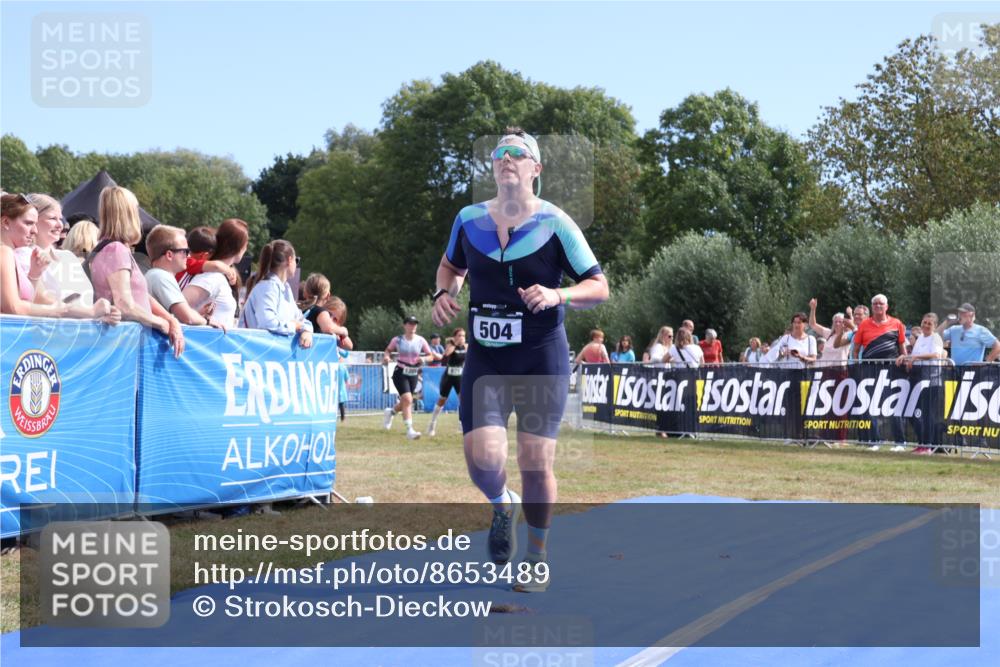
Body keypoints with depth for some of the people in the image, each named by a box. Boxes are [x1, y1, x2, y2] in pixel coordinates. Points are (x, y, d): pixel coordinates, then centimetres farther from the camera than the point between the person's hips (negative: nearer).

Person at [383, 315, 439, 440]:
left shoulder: (421, 340, -2)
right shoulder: (397, 340, -5)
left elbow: (431, 356, 2)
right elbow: (388, 350, 10)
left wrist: (424, 359, -19)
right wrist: (386, 356, -12)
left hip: (414, 374, 4)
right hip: (400, 373, -4)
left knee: (405, 402, 16)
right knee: (408, 399, -21)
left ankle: (391, 411, 50)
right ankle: (409, 429, -21)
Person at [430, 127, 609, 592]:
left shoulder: (555, 223, -6)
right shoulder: (469, 219, 4)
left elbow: (599, 287, -3)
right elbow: (451, 265, 24)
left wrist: (557, 295, -21)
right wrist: (444, 293, 3)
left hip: (542, 357, -2)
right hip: (485, 357, 2)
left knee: (535, 463, -3)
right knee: (482, 458, -12)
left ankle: (537, 558, 20)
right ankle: (502, 507, 25)